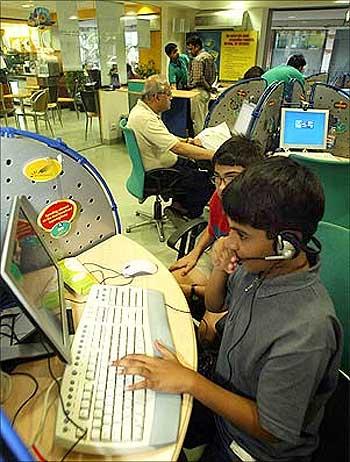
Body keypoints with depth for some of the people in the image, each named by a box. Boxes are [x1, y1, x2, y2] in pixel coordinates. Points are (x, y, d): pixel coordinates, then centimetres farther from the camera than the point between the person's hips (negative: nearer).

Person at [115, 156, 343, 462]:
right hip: (224, 398, 6)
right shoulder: (260, 266, -14)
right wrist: (220, 269, -17)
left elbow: (272, 431, -25)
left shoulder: (307, 331, -36)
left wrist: (189, 381, -27)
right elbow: (215, 304, 5)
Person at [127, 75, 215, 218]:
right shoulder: (145, 119, -29)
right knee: (207, 181, -10)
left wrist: (186, 141, 6)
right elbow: (178, 148, -33)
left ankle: (179, 203, 27)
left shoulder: (142, 109, 4)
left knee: (193, 164, 24)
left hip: (155, 164, 11)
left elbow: (165, 138, 17)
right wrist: (212, 155, -30)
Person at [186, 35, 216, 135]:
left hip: (199, 91, -10)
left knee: (198, 120, -4)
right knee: (205, 118, 16)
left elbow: (197, 79, -22)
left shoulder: (198, 59, -16)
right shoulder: (209, 56, 13)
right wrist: (208, 85, 16)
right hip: (207, 90, 10)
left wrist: (189, 85, -7)